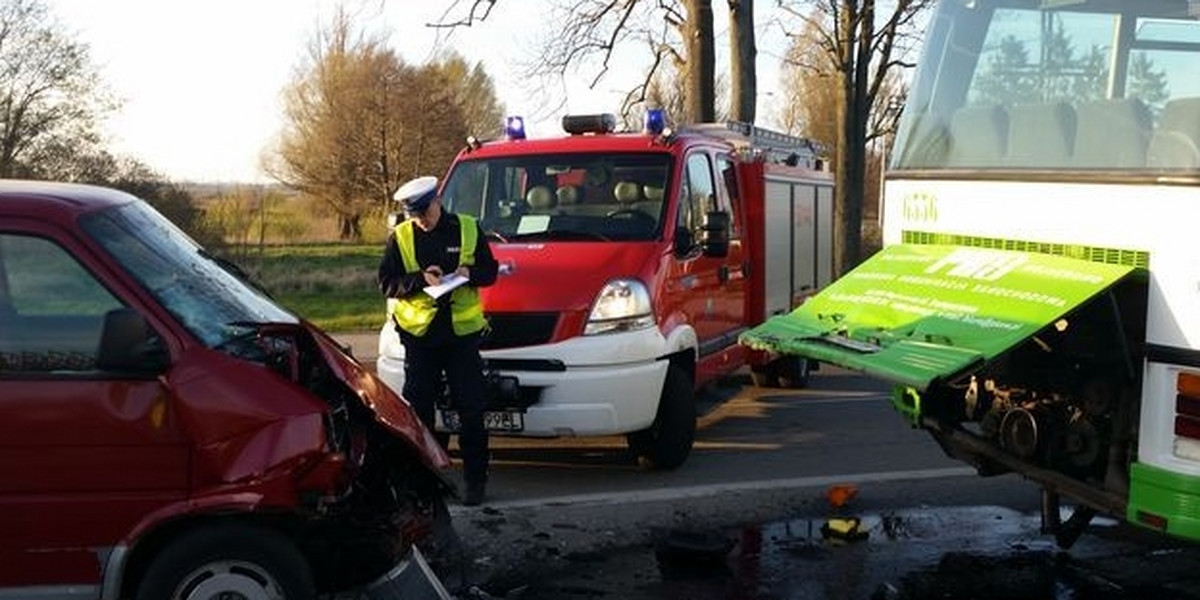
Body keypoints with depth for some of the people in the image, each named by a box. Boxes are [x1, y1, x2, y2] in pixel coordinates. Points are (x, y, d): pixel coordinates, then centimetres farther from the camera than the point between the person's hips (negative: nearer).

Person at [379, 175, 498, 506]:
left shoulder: (468, 229, 4)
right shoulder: (400, 237, 4)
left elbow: (489, 271, 9)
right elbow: (386, 282, 0)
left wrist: (470, 274, -13)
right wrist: (420, 280, -15)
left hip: (462, 330, 0)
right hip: (419, 332, 1)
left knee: (471, 410, 0)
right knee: (418, 408, 5)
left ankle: (475, 479, 9)